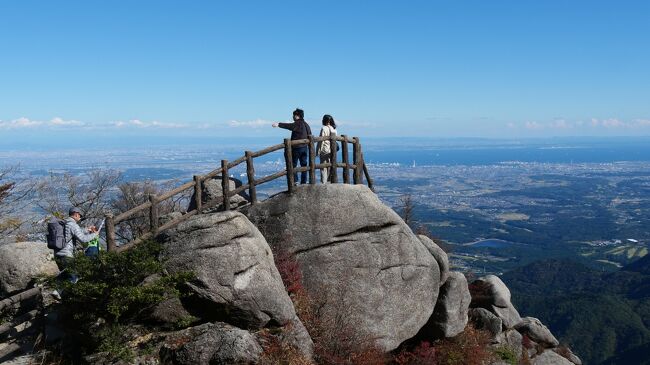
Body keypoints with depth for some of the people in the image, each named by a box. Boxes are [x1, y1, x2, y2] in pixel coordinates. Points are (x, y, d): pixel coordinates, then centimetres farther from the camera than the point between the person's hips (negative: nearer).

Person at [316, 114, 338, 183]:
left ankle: (324, 182, -2)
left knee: (324, 167, -1)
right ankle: (329, 180, 16)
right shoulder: (334, 129, 7)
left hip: (325, 150, -6)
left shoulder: (324, 128, -11)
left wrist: (318, 151, -7)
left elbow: (321, 140, -11)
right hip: (332, 150, 6)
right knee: (330, 166, 12)